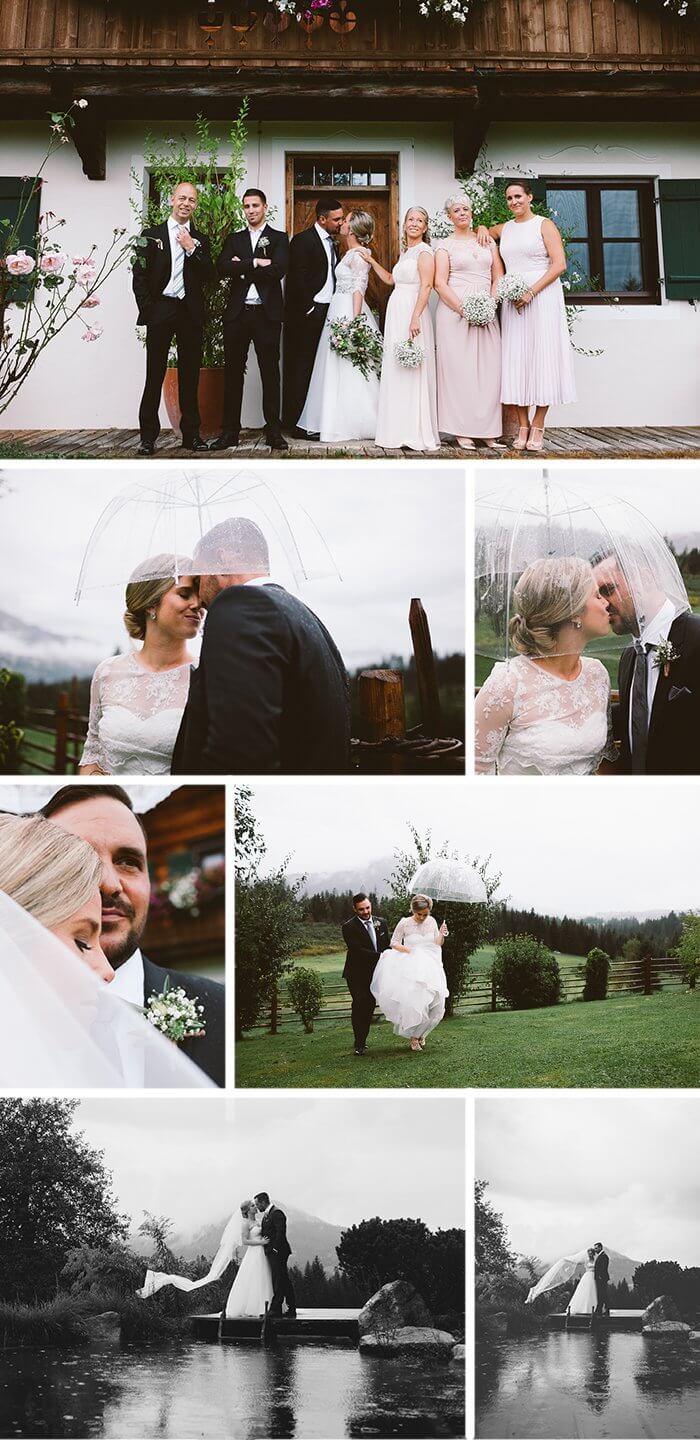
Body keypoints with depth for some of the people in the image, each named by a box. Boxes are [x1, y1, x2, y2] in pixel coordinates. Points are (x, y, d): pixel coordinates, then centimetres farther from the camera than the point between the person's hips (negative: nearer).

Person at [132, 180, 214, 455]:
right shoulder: (151, 235, 7)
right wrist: (147, 310, -7)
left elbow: (209, 277, 3)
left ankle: (191, 434, 10)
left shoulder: (200, 240, 14)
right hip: (160, 311, -2)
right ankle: (148, 437, 0)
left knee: (189, 376, 5)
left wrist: (192, 249, -7)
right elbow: (139, 276, 2)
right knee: (154, 376, -2)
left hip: (190, 313, 2)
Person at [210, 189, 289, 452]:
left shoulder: (279, 238, 7)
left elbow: (278, 270, -11)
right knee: (233, 373, 3)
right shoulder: (233, 239, 15)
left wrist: (241, 268, -6)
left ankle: (273, 431, 5)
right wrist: (254, 263, -11)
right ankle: (230, 431, 6)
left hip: (267, 314, -2)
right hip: (237, 313, 2)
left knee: (270, 373, 1)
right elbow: (222, 269, -2)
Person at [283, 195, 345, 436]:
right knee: (300, 368, -4)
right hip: (306, 315, -8)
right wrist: (308, 308, -14)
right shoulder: (302, 240, -9)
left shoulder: (332, 242, 18)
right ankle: (297, 423, -3)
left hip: (326, 314, 8)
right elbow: (297, 280, -15)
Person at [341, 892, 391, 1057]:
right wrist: (381, 956, -22)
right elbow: (359, 951, -19)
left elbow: (387, 946, 13)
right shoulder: (349, 927, -10)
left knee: (370, 1007, 6)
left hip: (374, 974, 5)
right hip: (356, 974, -5)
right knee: (360, 1004, -16)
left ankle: (362, 1041, 17)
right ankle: (359, 1044, -10)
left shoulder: (381, 923, 8)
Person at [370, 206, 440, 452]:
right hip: (396, 312, 9)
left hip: (412, 312, -9)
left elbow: (426, 286, -16)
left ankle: (416, 433, -2)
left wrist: (415, 318, -25)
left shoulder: (424, 251, -7)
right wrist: (372, 261, 24)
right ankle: (400, 431, 14)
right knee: (395, 370, 9)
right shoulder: (406, 252, 20)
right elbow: (390, 279, 30)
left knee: (412, 373, -7)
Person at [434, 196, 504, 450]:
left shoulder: (487, 241, 17)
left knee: (489, 369, -3)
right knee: (458, 368, -6)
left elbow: (498, 277, 12)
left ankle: (487, 431, 0)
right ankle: (461, 432, -3)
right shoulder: (445, 245, 7)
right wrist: (463, 309, -14)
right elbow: (440, 283, -3)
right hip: (454, 310, -3)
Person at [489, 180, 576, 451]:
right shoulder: (503, 229, 15)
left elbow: (559, 264, -8)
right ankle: (523, 427, 1)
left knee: (542, 357, -5)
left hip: (542, 297, -4)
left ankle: (538, 427, -2)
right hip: (512, 301, 5)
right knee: (516, 360, -1)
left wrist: (531, 292, -15)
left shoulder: (544, 225, 1)